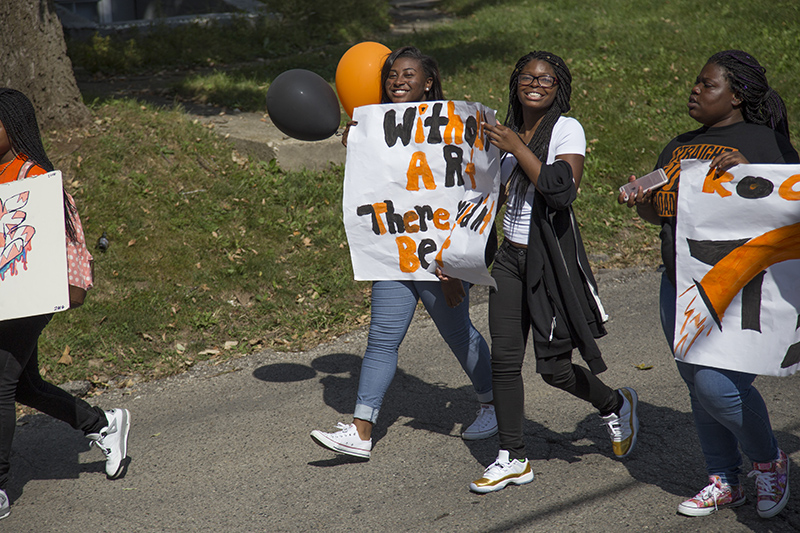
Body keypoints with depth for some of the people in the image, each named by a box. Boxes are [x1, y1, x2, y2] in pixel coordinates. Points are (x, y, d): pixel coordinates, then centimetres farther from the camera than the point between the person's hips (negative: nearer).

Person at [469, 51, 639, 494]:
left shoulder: (566, 129, -8)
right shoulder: (510, 130, 11)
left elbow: (563, 191, -23)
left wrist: (517, 148, -19)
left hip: (552, 257, -6)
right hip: (511, 256, 6)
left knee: (553, 365, -1)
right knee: (504, 359, 1)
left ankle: (615, 406, 30)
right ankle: (513, 459, 12)